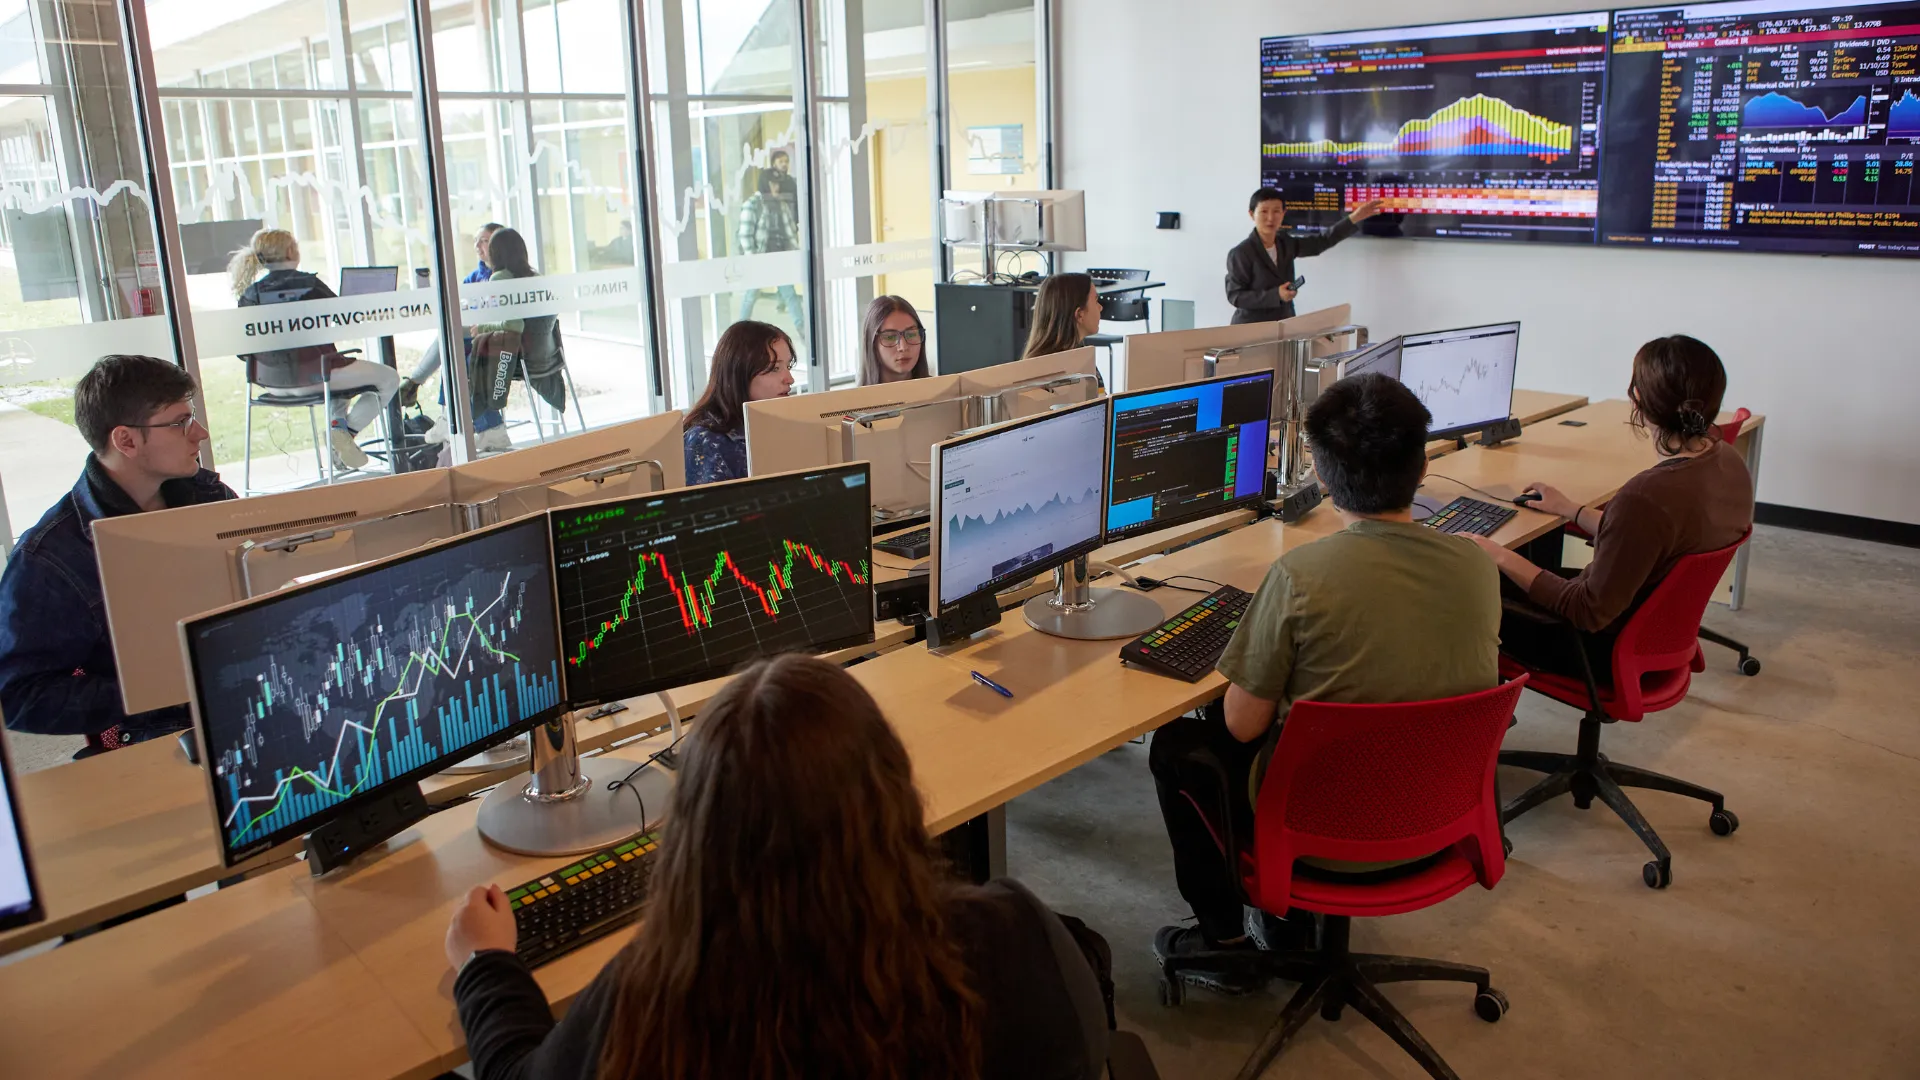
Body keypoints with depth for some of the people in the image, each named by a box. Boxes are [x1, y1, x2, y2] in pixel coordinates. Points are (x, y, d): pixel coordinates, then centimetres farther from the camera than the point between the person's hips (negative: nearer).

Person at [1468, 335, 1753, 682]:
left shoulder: (1648, 496, -35)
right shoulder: (1729, 462, -7)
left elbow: (1591, 612, -25)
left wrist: (1503, 558, -20)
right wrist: (1571, 510, 20)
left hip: (1613, 650, -9)